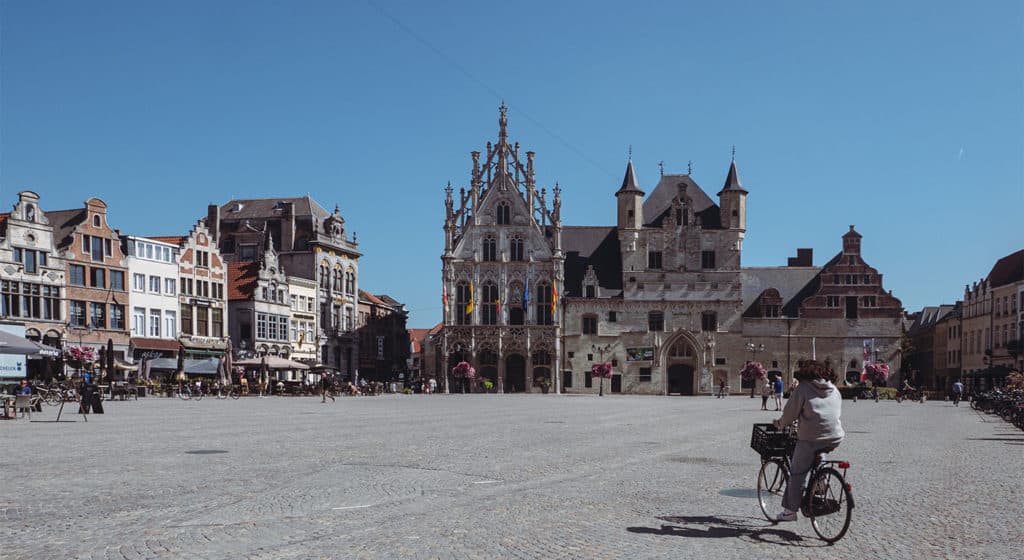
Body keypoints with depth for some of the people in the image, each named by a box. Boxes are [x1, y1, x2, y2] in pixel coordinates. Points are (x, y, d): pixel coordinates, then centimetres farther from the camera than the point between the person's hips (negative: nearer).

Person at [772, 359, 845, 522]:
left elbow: (789, 414, -3)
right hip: (835, 438, 5)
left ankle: (790, 511, 10)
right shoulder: (834, 389, 14)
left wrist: (779, 423, 17)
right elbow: (838, 412, 22)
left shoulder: (803, 388, -3)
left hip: (811, 439, -5)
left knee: (797, 473, 6)